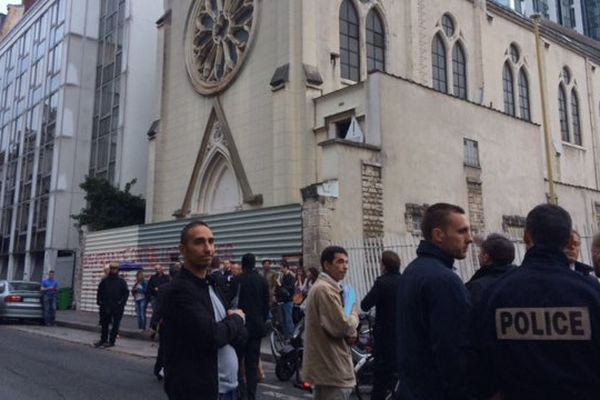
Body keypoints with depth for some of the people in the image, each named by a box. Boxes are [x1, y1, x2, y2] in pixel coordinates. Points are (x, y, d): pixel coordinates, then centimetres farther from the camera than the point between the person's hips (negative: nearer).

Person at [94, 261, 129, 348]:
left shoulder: (121, 281, -1)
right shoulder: (104, 281, 7)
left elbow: (126, 293, -2)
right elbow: (99, 292, 14)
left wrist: (122, 302, -12)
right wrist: (99, 301, 2)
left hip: (117, 308, -3)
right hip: (105, 307, 3)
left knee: (115, 325, 2)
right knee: (104, 324, 12)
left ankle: (111, 341, 9)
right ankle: (103, 340, 24)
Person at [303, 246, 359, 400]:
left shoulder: (324, 287, 15)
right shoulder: (326, 289, -18)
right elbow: (341, 326, -23)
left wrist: (350, 332, -1)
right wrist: (354, 313, -3)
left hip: (323, 366, 11)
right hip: (333, 368, -11)